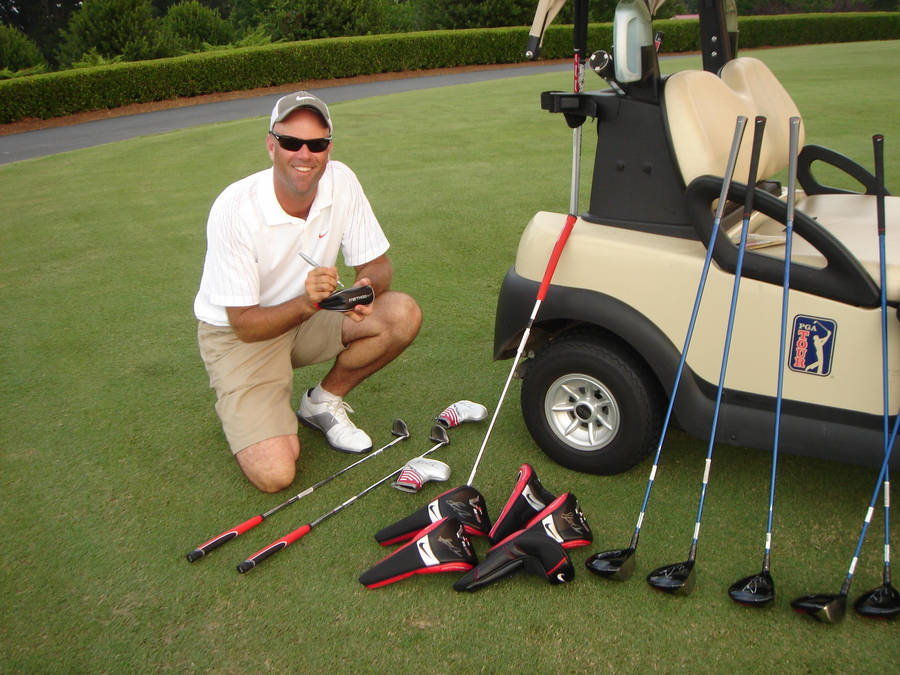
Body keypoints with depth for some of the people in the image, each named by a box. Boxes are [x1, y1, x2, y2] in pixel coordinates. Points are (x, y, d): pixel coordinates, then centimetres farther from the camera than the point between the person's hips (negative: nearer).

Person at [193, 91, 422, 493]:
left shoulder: (341, 181, -15)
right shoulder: (234, 208, -26)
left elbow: (377, 264, -6)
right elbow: (245, 324, -23)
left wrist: (368, 286, -31)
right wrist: (306, 304, -41)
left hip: (308, 317, 5)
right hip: (238, 335, -4)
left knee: (403, 315, -21)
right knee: (275, 474, -20)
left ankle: (323, 402, 2)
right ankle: (240, 407, 15)